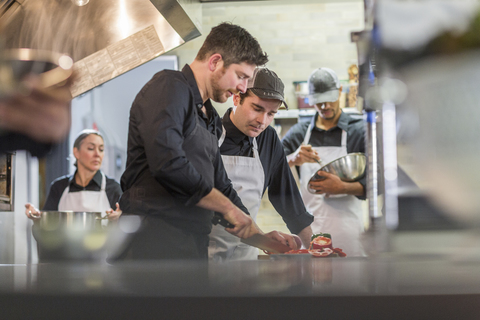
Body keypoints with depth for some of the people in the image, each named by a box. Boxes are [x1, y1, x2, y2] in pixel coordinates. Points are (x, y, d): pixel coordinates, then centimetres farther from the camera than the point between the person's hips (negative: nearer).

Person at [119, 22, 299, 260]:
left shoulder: (207, 117, 24)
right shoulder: (170, 86, -6)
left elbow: (220, 186, 29)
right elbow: (167, 164, -21)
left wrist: (260, 237, 18)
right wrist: (228, 207, -10)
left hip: (193, 246, 9)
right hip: (156, 243, -9)